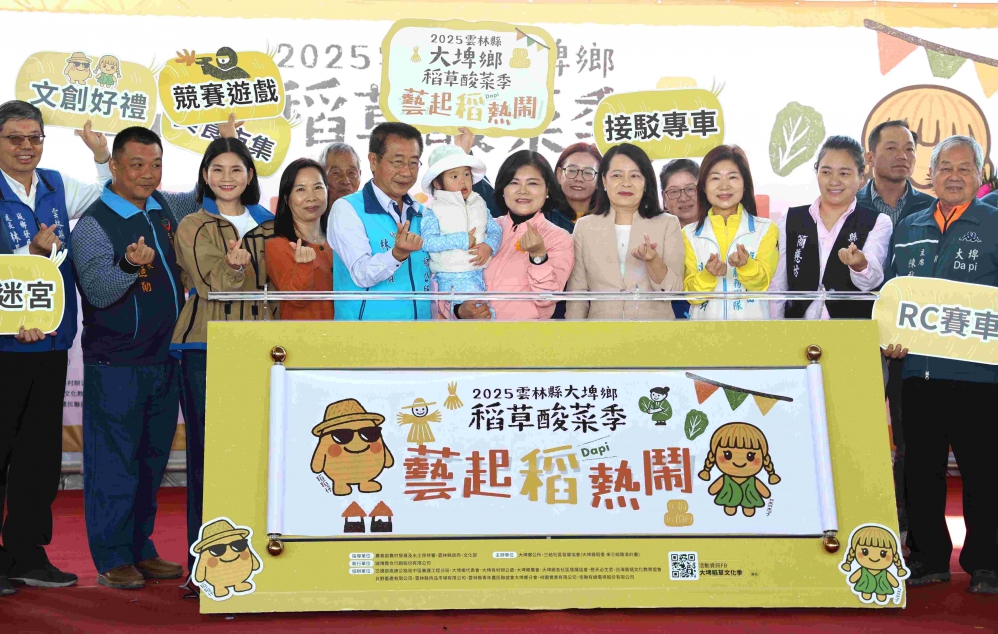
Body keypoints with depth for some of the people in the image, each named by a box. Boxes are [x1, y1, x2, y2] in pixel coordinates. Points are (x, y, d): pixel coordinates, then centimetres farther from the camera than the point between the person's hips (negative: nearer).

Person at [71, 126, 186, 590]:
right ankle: (112, 558, 11)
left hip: (164, 358, 6)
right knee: (113, 462, 0)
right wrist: (130, 265, -37)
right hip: (115, 364, -6)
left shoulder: (164, 209, 9)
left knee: (152, 459, 13)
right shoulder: (93, 224, -9)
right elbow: (98, 292, -19)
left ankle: (141, 550, 24)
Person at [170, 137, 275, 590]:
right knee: (208, 448, -3)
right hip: (206, 348, -3)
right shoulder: (194, 226, 5)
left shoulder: (267, 226, 17)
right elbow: (212, 286, -8)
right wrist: (233, 267, -25)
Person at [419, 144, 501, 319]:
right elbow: (427, 242, -16)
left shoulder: (479, 205, 10)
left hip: (479, 276, 5)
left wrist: (489, 246, -14)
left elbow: (495, 230, 9)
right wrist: (462, 240, -19)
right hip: (452, 279, -5)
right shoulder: (433, 212, -5)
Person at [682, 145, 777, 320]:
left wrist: (746, 265, -22)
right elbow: (691, 295, 0)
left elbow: (762, 284, -5)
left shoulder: (766, 229, 3)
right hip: (705, 319, 0)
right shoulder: (689, 234, 4)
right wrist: (708, 275, -17)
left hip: (752, 319, 0)